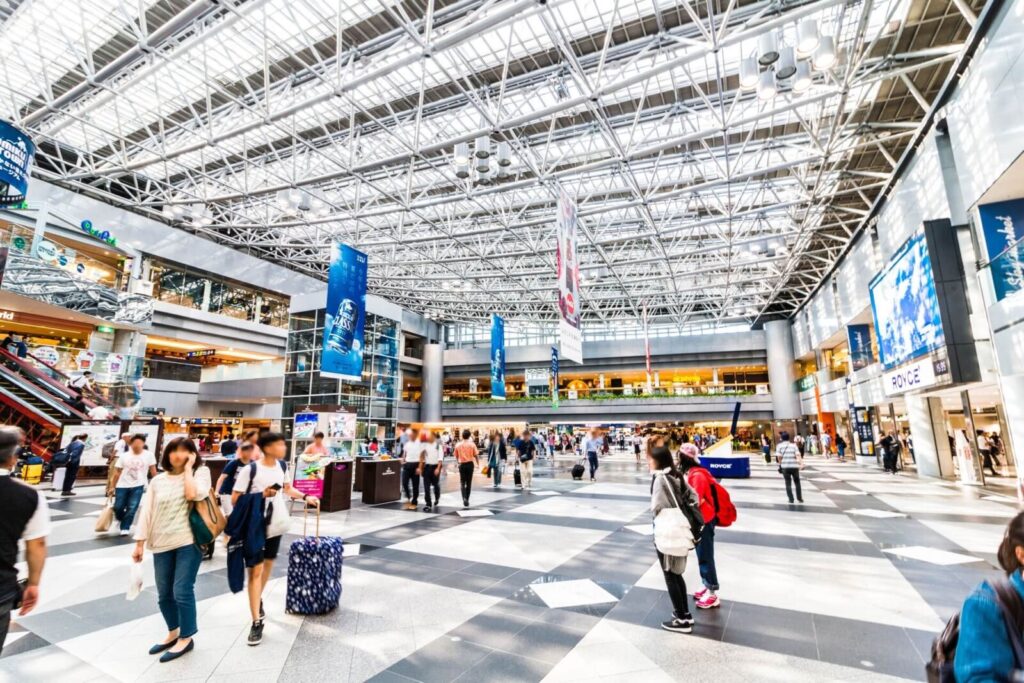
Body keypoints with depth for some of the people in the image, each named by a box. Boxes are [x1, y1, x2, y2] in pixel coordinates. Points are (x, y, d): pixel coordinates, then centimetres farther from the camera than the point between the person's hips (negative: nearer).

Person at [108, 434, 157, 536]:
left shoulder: (149, 455, -4)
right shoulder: (124, 456, 0)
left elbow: (153, 471, 2)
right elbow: (117, 473, 7)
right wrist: (112, 487, 7)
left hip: (138, 486, -2)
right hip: (122, 486, 2)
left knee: (132, 508, -4)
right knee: (118, 507, 3)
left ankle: (124, 528, 13)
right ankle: (121, 519, 37)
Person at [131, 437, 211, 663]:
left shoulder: (200, 472, -4)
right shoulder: (158, 480, 7)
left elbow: (193, 495, -22)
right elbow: (146, 511, 8)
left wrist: (188, 468, -13)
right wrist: (139, 543, 3)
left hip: (188, 541, -5)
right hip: (162, 543, 5)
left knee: (182, 592, -2)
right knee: (164, 594, 14)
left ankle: (186, 638, 16)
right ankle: (173, 633, 35)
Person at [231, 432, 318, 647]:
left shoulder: (282, 466, 0)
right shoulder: (250, 469, -19)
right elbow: (235, 499, -14)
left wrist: (306, 497, 5)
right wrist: (261, 495, -25)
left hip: (276, 524, 6)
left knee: (268, 563, 19)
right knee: (255, 570, -2)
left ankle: (258, 600, 42)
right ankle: (257, 622, 4)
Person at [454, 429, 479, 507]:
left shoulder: (458, 445, -1)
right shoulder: (472, 444, -6)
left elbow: (456, 456, 8)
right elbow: (476, 455, -7)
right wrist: (478, 463, 8)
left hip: (462, 464, 1)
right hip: (470, 464, -1)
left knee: (462, 483, 8)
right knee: (469, 483, 10)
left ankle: (464, 498, -12)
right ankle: (467, 499, 15)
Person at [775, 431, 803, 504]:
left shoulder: (780, 445, 2)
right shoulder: (793, 445, 5)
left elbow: (779, 456, -6)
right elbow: (798, 455, -9)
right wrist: (801, 463, -18)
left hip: (785, 467, -1)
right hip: (794, 466, 1)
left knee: (788, 483, 8)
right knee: (797, 482, 18)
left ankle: (791, 499, 5)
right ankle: (799, 498, 22)